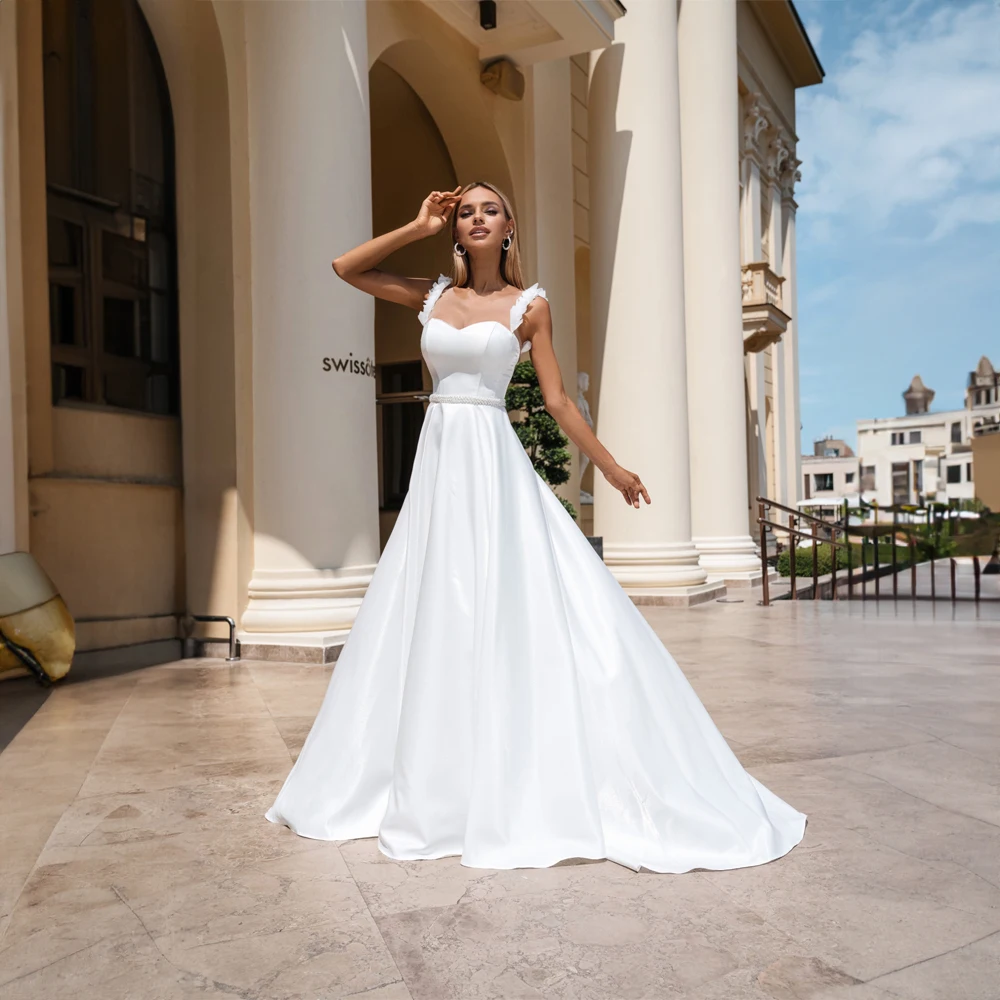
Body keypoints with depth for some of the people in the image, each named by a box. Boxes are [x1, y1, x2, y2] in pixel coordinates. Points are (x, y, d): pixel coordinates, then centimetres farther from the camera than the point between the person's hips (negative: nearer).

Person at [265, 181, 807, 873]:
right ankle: (440, 785, 22)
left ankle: (531, 783, 2)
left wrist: (611, 467, 2)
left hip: (493, 461, -4)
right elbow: (346, 268, 13)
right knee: (434, 617, 8)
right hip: (437, 460, 5)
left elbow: (558, 401, 3)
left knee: (510, 613, -9)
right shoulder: (434, 295, 12)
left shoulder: (529, 305, 2)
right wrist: (419, 227, 9)